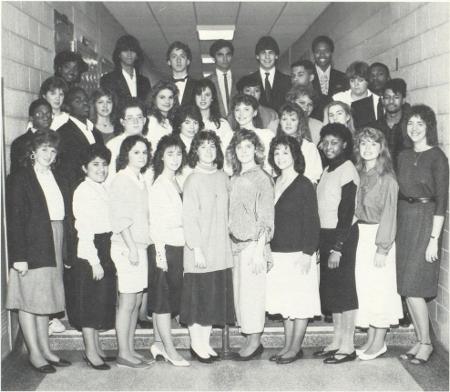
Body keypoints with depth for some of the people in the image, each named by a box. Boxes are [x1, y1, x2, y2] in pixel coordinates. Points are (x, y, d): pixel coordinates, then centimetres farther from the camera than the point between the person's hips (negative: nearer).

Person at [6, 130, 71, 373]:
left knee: (44, 300, 13)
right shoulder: (19, 179, -5)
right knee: (29, 301, 2)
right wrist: (19, 256, -16)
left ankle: (45, 349, 22)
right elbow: (14, 220, -10)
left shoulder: (58, 180, 14)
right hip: (31, 248, -6)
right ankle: (34, 353, 11)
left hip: (53, 249, 6)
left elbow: (64, 216, 12)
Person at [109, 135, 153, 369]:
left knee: (136, 301, 11)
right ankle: (123, 354, 5)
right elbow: (119, 217, -14)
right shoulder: (121, 180, -8)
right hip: (126, 247, -8)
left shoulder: (141, 180, 15)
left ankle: (130, 349, 19)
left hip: (140, 246, 8)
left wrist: (140, 247, 11)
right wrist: (131, 247, -18)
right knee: (127, 302, -3)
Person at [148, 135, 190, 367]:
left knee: (171, 298, 13)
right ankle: (170, 350, 6)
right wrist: (160, 253, -16)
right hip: (164, 247, -8)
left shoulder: (176, 183, 12)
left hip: (178, 247, 8)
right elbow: (155, 222, -13)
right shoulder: (159, 185, -10)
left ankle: (158, 343, 23)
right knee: (163, 299, 0)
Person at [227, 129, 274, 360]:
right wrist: (232, 242, 9)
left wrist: (259, 251, -14)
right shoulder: (235, 179, 13)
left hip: (253, 243, -7)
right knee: (239, 293, 10)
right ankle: (251, 340, 20)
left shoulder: (261, 178, -7)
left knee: (251, 292, -1)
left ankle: (255, 340, 11)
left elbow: (265, 218, -11)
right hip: (236, 243, 7)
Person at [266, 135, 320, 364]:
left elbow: (312, 222, -9)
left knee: (300, 302, 2)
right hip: (278, 253, 6)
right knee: (285, 302, 12)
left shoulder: (304, 185, -7)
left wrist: (307, 253, -15)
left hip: (298, 253, -6)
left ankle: (296, 348, 12)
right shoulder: (274, 184, 10)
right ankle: (288, 345, 21)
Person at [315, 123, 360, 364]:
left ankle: (347, 346, 6)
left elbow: (347, 212, -16)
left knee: (343, 288, -2)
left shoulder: (347, 170, -12)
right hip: (326, 235, 8)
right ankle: (337, 342, 21)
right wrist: (322, 244, 9)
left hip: (342, 236, -8)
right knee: (330, 288, 11)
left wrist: (337, 248, -18)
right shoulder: (327, 170, 13)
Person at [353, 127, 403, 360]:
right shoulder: (360, 175, 9)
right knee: (364, 287, 10)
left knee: (380, 288, 0)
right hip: (361, 236, 7)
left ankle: (379, 343, 12)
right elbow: (357, 210, 10)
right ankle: (371, 339, 21)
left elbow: (389, 214, -14)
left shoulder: (387, 179, -11)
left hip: (379, 235, -7)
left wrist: (382, 248, -17)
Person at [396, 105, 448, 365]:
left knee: (413, 287, -6)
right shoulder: (404, 156, 11)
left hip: (425, 221, -6)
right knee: (407, 288, 8)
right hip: (403, 220, 6)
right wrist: (395, 226, 2)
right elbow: (399, 193, 10)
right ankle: (420, 340, 20)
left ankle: (426, 343, 11)